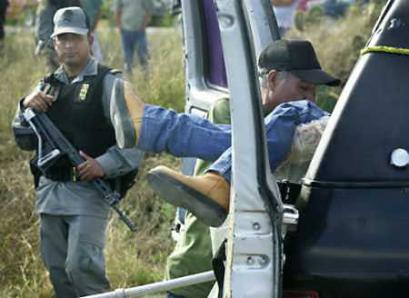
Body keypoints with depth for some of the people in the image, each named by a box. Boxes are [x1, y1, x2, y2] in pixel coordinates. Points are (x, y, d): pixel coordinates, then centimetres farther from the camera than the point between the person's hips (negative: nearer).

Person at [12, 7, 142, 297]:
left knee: (81, 266, -17)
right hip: (50, 191, 7)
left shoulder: (108, 83, -5)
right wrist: (26, 107, -3)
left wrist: (104, 164, -25)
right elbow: (25, 141, 15)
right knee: (58, 270, 11)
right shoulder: (48, 86, 14)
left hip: (90, 191, -6)